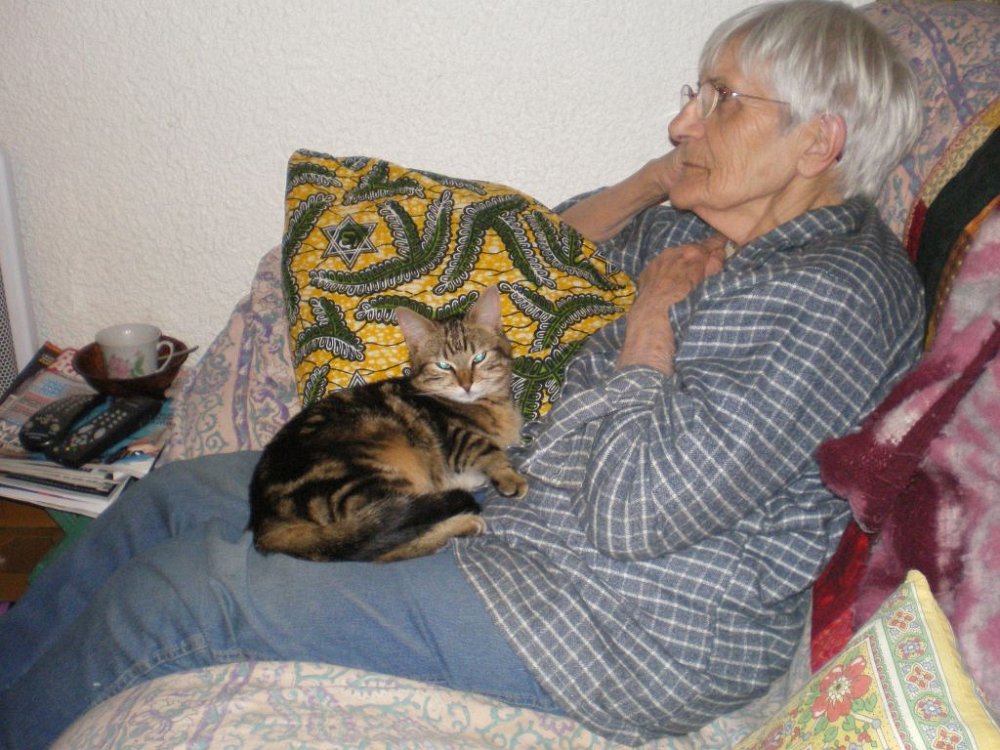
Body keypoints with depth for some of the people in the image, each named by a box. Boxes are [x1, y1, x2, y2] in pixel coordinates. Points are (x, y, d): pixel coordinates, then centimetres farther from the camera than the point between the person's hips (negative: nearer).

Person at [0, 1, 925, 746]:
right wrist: (657, 179, 4)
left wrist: (652, 308, -15)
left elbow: (632, 509, -28)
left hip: (632, 627, -9)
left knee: (177, 589, -11)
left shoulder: (838, 292, -20)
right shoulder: (701, 225, 7)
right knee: (176, 496, 8)